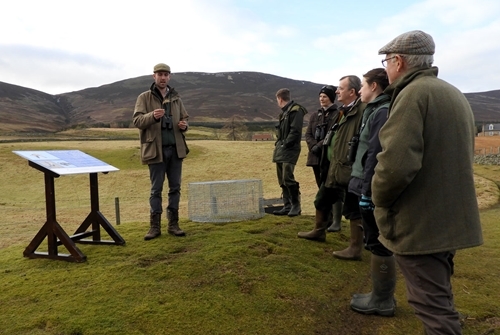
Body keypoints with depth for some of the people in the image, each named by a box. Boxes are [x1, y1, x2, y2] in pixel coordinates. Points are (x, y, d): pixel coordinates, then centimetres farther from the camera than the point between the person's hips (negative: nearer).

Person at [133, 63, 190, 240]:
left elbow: (184, 118, 18)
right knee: (156, 189, 3)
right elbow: (137, 121, -8)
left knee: (175, 187, 7)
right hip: (156, 149, -3)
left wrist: (184, 125, -6)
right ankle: (155, 226, 12)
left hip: (175, 149, 4)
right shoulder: (144, 97, 1)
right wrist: (152, 116, -27)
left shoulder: (176, 98, 12)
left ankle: (173, 224, 17)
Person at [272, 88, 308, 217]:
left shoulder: (296, 110, -9)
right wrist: (278, 144, 8)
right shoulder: (284, 111, 20)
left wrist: (285, 144, -17)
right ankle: (287, 206, 16)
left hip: (290, 150, -10)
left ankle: (296, 205, 0)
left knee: (287, 178, -13)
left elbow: (295, 131, -18)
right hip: (281, 149, 10)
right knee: (282, 180, 9)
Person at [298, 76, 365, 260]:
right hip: (333, 168, 10)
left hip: (348, 170, -10)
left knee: (353, 209, 1)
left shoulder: (361, 110, -16)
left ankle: (355, 249, 13)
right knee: (322, 201, 22)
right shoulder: (344, 112, 16)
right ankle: (319, 231, 42)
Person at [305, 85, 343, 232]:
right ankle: (327, 219, 22)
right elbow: (308, 134, 9)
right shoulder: (314, 115, 16)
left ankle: (336, 221, -2)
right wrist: (313, 146, -9)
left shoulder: (338, 114, -3)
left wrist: (321, 145, -16)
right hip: (316, 156, 7)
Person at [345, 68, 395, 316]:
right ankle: (381, 295, 29)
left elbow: (376, 156, -21)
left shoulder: (383, 112, -14)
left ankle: (382, 301, 15)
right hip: (371, 187, 10)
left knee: (379, 244, 1)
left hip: (374, 189, -10)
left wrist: (367, 190, -22)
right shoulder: (376, 111, 16)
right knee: (376, 244, 16)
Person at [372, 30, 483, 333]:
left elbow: (397, 163, -29)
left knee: (432, 306, 1)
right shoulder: (455, 94, 14)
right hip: (450, 218, 10)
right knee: (439, 299, 23)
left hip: (420, 222, -10)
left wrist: (378, 197, -10)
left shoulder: (413, 93, -16)